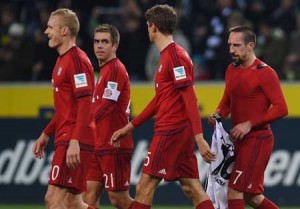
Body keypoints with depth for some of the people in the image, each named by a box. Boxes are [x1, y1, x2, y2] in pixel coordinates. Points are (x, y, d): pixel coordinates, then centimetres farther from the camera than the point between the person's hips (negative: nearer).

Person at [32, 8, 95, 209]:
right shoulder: (63, 60, 19)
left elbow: (85, 104, -20)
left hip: (73, 143, -10)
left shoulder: (77, 60, -12)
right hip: (64, 138, 10)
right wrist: (46, 134, 28)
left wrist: (75, 141, -27)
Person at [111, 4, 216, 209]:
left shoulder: (175, 56, -12)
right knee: (192, 188, 5)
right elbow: (160, 100, 25)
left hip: (171, 133, -10)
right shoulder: (167, 56, 18)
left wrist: (199, 138, -24)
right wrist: (130, 127, 27)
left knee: (144, 187, -6)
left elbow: (190, 99, -18)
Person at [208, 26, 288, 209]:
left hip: (257, 140, -8)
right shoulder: (232, 70, 11)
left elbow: (281, 108, -16)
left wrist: (249, 124, -20)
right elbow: (227, 102, 22)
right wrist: (218, 115, -1)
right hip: (239, 140, 8)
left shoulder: (265, 73, -13)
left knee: (234, 191, -12)